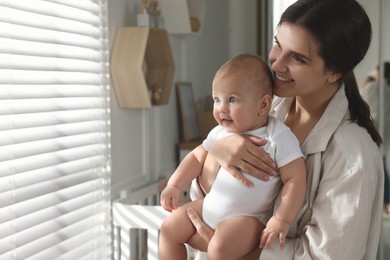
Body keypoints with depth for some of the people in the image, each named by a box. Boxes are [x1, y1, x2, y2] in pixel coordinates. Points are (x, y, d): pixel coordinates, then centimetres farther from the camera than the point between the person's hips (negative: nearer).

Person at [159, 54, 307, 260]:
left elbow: (295, 180, -18)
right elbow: (197, 157, 16)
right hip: (209, 207, 7)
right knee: (169, 229, 4)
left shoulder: (278, 137, -17)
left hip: (247, 217, -7)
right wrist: (174, 185, 7)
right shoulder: (220, 132, 1)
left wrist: (282, 220, -23)